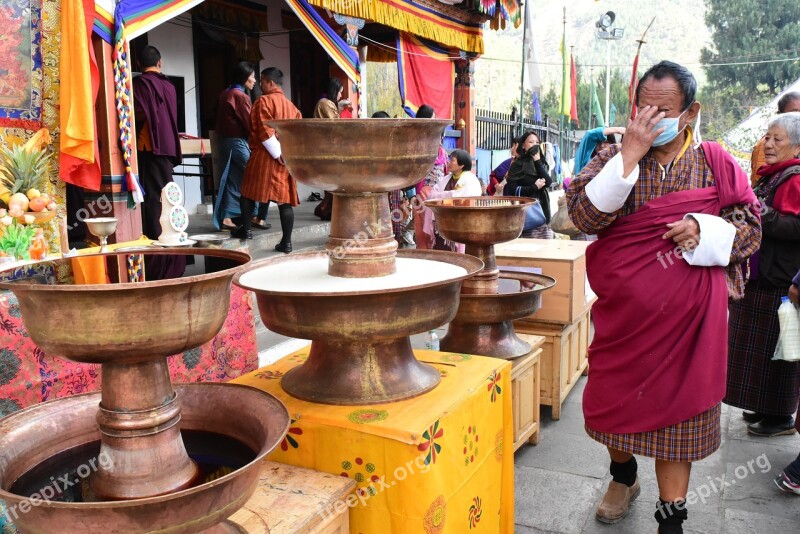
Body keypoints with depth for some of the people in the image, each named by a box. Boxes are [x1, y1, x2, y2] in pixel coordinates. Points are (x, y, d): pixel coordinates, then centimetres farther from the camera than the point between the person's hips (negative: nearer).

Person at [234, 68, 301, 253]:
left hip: (263, 156, -5)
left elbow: (265, 131, -15)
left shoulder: (263, 101, -6)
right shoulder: (291, 106, 16)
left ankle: (245, 229, 18)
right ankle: (286, 242, -2)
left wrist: (278, 154, -14)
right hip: (287, 159, 6)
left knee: (248, 192, 12)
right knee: (284, 199, 1)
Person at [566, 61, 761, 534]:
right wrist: (630, 155, -20)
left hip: (687, 315, -1)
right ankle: (623, 476, 42)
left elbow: (751, 229, 5)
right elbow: (586, 216, -14)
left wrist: (704, 229, -16)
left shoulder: (716, 164, 2)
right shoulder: (615, 157, 1)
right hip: (623, 310, 1)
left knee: (678, 404, 6)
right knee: (617, 395, 13)